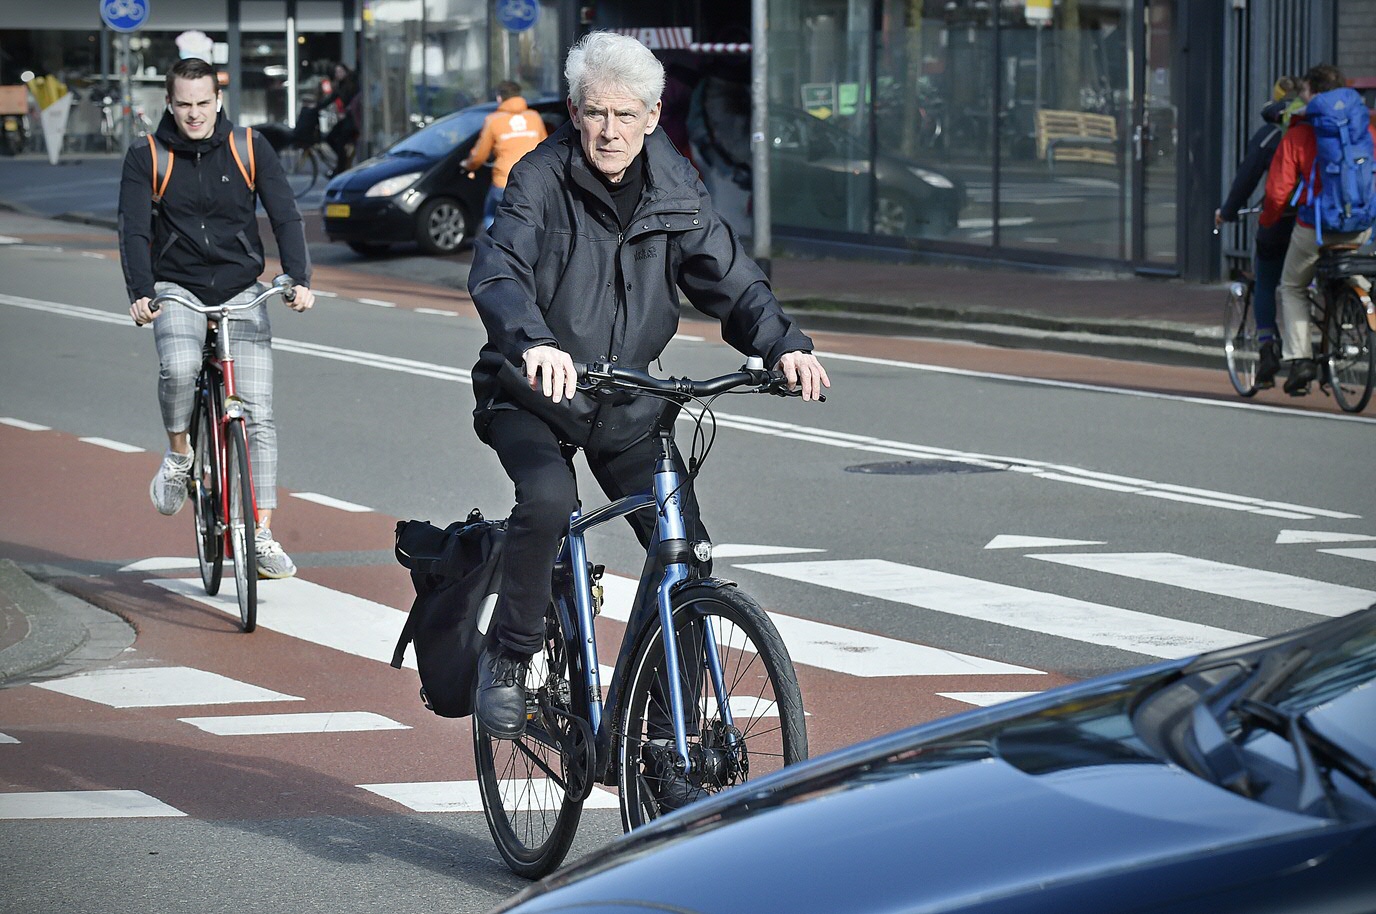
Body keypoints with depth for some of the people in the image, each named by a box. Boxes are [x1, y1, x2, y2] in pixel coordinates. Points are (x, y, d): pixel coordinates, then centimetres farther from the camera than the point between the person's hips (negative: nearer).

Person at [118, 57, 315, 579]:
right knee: (179, 367, -33)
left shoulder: (249, 148, 0)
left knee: (258, 413, -7)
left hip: (241, 290, 1)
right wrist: (140, 293, -26)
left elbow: (285, 216, -3)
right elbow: (133, 231, -10)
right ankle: (178, 454, -3)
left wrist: (298, 278, -19)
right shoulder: (146, 158, -2)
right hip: (177, 288, -1)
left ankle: (262, 536, -4)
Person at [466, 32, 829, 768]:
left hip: (625, 403, 4)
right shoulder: (541, 180, -13)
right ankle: (507, 659, -12)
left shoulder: (673, 186, -1)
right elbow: (498, 275, -28)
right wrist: (533, 342, -49)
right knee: (548, 500, -33)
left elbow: (727, 277, -4)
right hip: (533, 398, -4)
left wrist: (783, 344, -24)